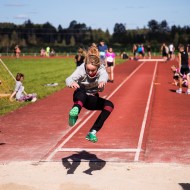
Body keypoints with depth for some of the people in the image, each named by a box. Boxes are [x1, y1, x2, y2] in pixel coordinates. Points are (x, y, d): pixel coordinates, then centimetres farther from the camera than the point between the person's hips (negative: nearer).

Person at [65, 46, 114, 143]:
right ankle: (76, 109, -68)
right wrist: (72, 83, -65)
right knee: (81, 88, -35)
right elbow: (69, 79, -39)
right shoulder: (81, 69, -22)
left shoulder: (101, 69, -18)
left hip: (92, 99, 3)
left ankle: (92, 132, -18)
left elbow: (104, 75, -43)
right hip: (80, 98, -3)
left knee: (109, 105, -20)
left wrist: (102, 81, -68)